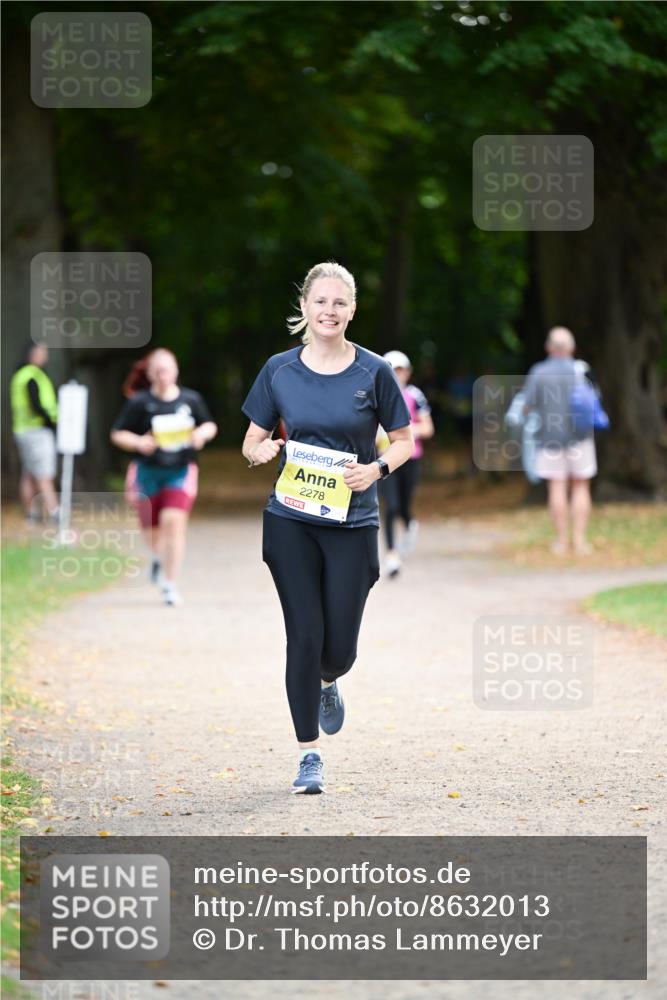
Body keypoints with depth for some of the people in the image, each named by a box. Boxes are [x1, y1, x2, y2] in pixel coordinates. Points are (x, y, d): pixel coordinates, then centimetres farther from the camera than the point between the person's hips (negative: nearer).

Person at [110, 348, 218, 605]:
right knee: (152, 529, 10)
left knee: (174, 521, -19)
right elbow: (117, 434, -1)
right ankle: (158, 557, 49)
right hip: (147, 471, 0)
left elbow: (210, 426, 14)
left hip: (180, 472, 0)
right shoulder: (139, 402, -5)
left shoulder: (191, 399, 2)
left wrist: (203, 433, -9)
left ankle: (170, 583, -10)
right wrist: (138, 442, -20)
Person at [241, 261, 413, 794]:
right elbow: (252, 440, 10)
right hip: (291, 520, 0)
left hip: (352, 523, 0)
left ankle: (327, 683, 39)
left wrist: (377, 469, -13)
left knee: (340, 644, 1)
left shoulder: (373, 371, -1)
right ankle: (309, 755, 5)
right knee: (304, 635, -4)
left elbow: (403, 441, 7)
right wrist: (263, 450, -13)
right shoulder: (280, 369, 3)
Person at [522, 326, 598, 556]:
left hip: (550, 436, 0)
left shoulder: (539, 372, -6)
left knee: (557, 487, 3)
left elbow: (527, 406, -5)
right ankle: (579, 540, 1)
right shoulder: (580, 370, -5)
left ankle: (561, 541, 4)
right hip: (579, 435, 0)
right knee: (581, 487, 7)